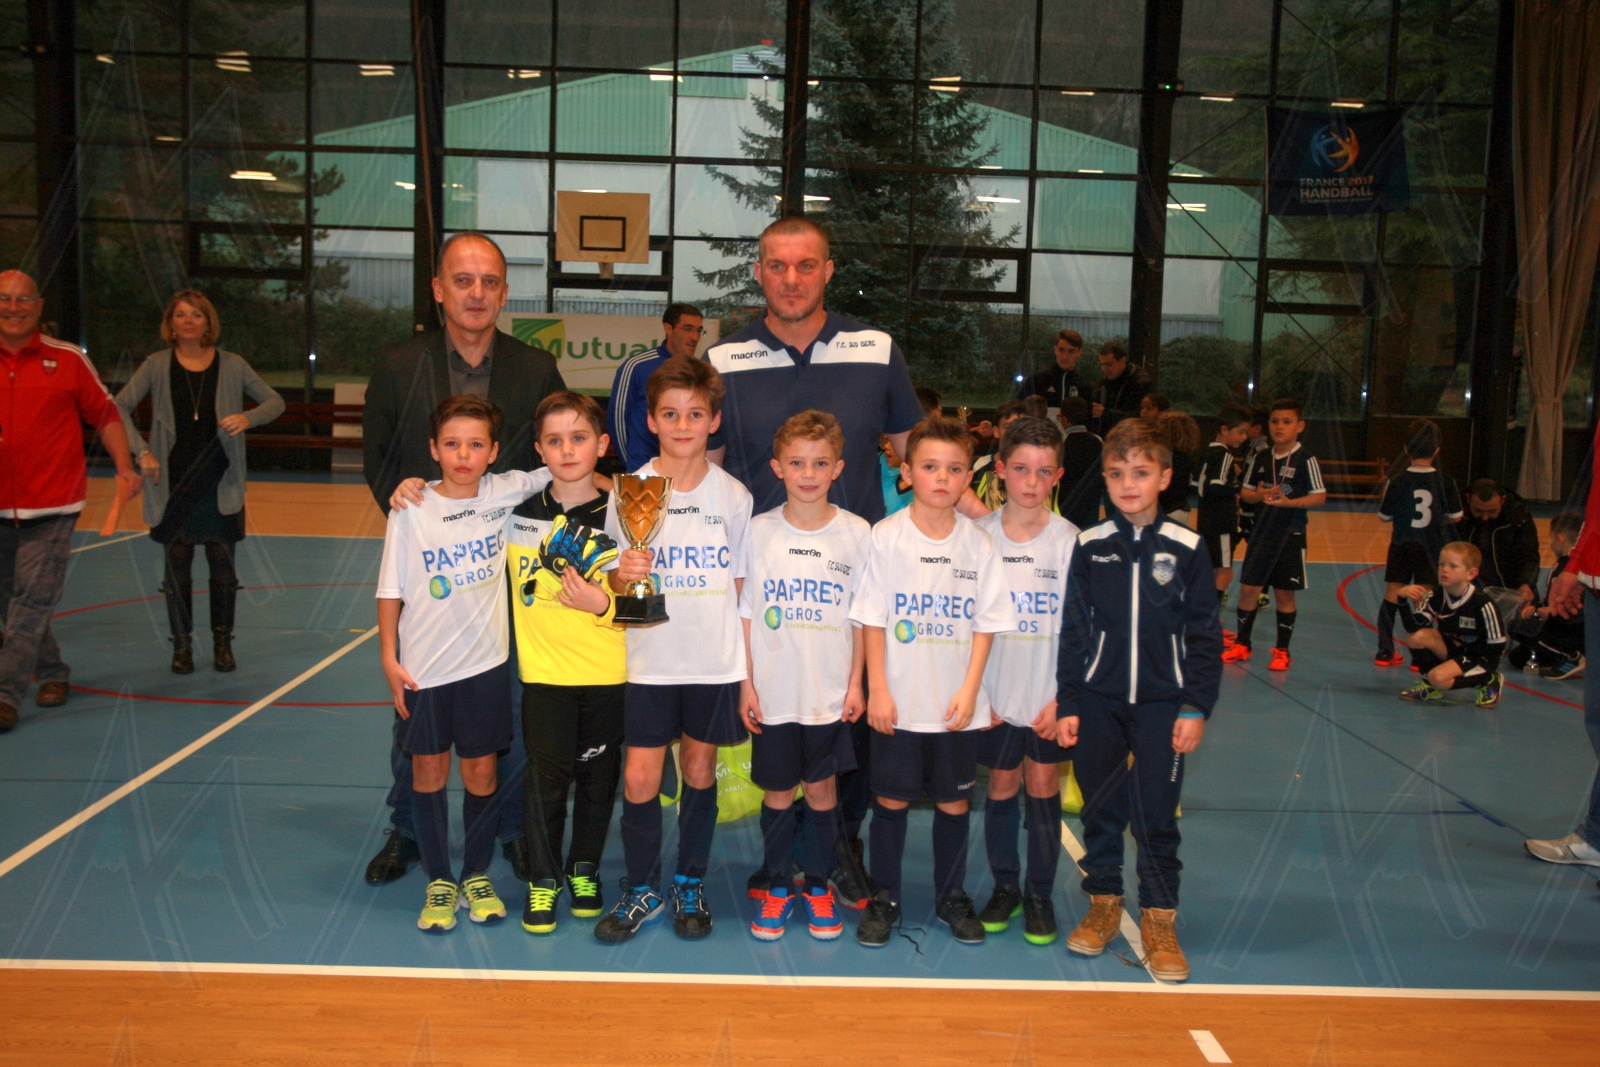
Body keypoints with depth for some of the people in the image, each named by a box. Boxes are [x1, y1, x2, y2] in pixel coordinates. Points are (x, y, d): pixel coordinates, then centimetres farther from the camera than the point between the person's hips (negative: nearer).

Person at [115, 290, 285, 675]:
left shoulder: (231, 366, 2)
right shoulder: (157, 366, 2)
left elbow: (275, 401, 8)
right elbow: (120, 407, 3)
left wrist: (248, 418, -12)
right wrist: (141, 451, -8)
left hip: (221, 486, 0)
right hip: (173, 485, 0)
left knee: (223, 566, 3)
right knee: (176, 567, 4)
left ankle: (222, 643, 18)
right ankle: (182, 645, 17)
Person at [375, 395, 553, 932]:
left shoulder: (505, 493, -4)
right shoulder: (410, 511, -8)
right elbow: (390, 591, -2)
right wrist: (389, 657, -4)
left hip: (485, 663, 1)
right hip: (423, 666, -1)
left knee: (481, 770, 10)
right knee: (428, 771, 9)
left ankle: (477, 874, 28)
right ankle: (438, 880, 24)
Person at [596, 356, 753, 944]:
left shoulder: (733, 495, -2)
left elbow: (741, 584, 5)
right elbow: (614, 583, 3)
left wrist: (747, 664, 3)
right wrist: (623, 575, -20)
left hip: (716, 662, 0)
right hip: (649, 660, 0)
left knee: (699, 771, 11)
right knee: (639, 779, -1)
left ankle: (691, 885, 30)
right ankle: (642, 890, 21)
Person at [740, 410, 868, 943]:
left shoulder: (856, 533, -3)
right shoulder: (760, 531, -2)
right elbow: (747, 613, 2)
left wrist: (856, 683, 0)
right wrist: (746, 683, -1)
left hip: (831, 693, 0)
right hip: (773, 692, 0)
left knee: (821, 788, 10)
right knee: (777, 792, 10)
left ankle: (818, 887, 27)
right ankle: (776, 888, 27)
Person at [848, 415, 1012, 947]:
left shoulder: (979, 544, -1)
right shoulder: (886, 537, -6)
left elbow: (986, 624, 1)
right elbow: (872, 619, -4)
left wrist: (969, 690, -6)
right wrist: (878, 689, -8)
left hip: (957, 704, 2)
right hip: (898, 702, -1)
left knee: (954, 801, 12)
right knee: (890, 799, 8)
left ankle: (952, 897, 30)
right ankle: (884, 899, 24)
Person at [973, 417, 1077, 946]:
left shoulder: (1070, 540, -8)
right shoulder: (979, 535, -5)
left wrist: (1063, 699, -8)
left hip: (1050, 699, -1)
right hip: (996, 696, 1)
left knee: (1043, 791, 8)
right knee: (1001, 789, 11)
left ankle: (1040, 895, 25)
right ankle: (1004, 888, 29)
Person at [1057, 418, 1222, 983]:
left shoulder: (1187, 549, -2)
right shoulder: (1089, 548, 1)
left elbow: (1204, 635, 2)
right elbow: (1072, 631, 3)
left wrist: (1196, 707, -3)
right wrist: (1067, 704, 0)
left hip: (1163, 704, -1)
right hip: (1098, 702, 1)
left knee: (1157, 815, 3)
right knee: (1100, 809, 11)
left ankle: (1158, 919, 18)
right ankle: (1104, 904, 29)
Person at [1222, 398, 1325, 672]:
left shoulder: (1305, 459, -8)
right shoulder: (1261, 458, 5)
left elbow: (1319, 496, -10)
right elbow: (1244, 493, 10)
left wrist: (1288, 502, -22)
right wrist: (1260, 495, -11)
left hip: (1291, 534, -4)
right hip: (1262, 531, 4)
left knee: (1284, 593, 5)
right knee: (1248, 588, 3)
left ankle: (1282, 650, 18)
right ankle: (1242, 644, 20)